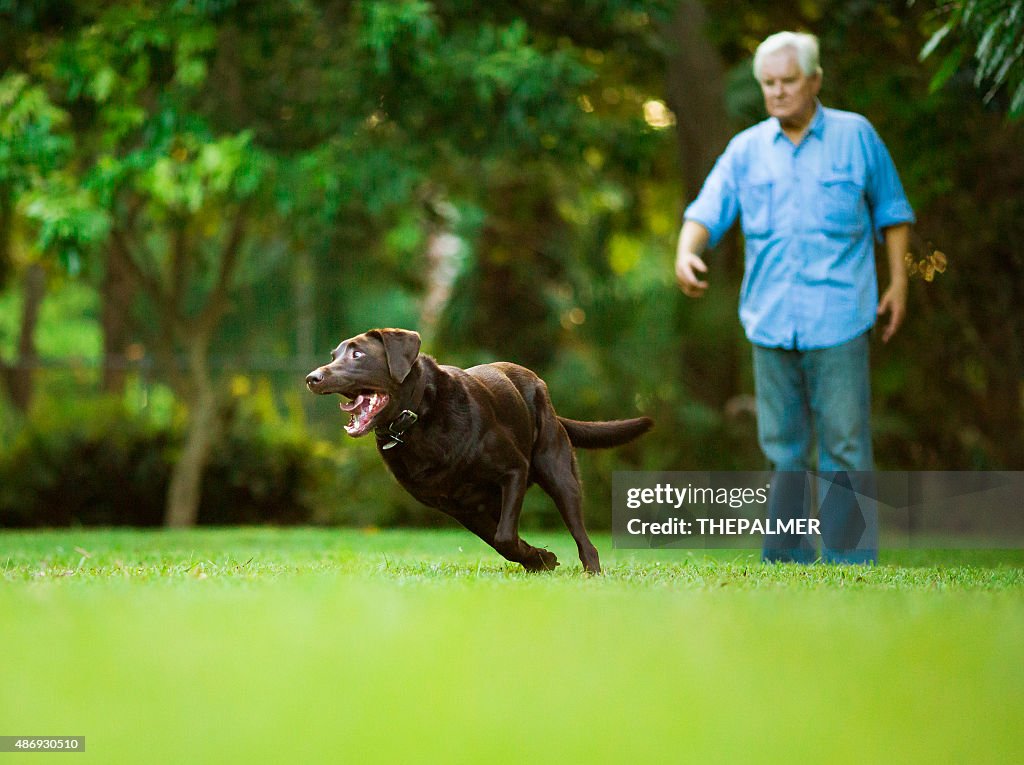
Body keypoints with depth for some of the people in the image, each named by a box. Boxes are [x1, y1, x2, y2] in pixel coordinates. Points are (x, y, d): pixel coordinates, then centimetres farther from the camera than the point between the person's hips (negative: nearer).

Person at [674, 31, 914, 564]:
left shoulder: (856, 136, 4)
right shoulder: (746, 149, 9)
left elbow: (891, 210, 11)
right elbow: (708, 210, 0)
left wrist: (898, 281, 6)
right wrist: (686, 252, -21)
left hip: (838, 318, -3)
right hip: (771, 320, 3)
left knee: (845, 445, -5)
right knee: (782, 448, 8)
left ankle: (850, 561, -1)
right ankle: (786, 561, 15)